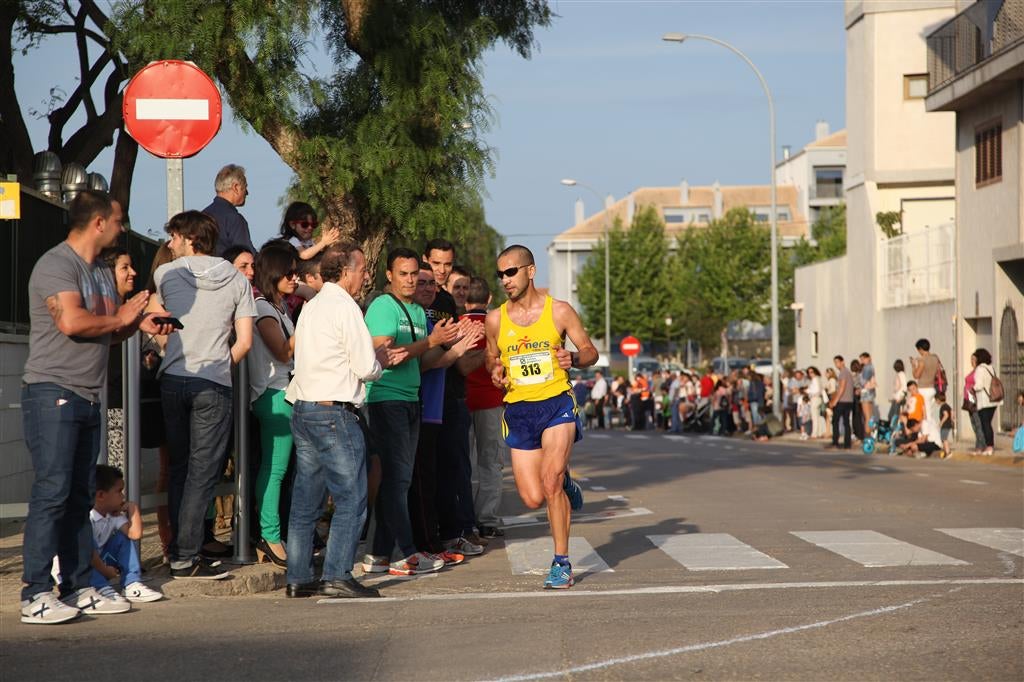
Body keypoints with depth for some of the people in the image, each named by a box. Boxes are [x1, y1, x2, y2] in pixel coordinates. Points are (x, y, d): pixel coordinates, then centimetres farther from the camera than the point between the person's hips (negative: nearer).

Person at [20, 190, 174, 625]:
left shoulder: (101, 273, 19)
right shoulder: (57, 264, -11)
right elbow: (72, 322, -25)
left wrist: (140, 325, 4)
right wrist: (120, 318, -10)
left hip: (87, 398, 9)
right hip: (52, 393, -9)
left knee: (81, 495, 10)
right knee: (51, 492, -11)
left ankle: (78, 589, 15)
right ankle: (35, 595, -10)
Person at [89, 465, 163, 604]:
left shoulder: (113, 516, 2)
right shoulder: (87, 518, -25)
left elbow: (135, 534, -8)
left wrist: (133, 508, -7)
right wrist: (106, 571, -22)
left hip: (98, 565, 8)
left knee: (122, 538, 0)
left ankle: (132, 585, -9)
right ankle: (101, 588, -39)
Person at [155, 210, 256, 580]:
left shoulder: (165, 274, 5)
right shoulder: (237, 281, 4)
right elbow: (244, 341, -1)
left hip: (173, 380, 2)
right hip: (214, 384, -2)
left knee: (179, 469, 13)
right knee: (202, 474, -2)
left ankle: (179, 550, 17)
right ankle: (186, 558, -5)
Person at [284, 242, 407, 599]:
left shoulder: (311, 308, 17)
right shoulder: (345, 308, -10)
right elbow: (365, 368, -13)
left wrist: (378, 356, 20)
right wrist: (380, 361, 9)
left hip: (302, 409, 9)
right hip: (334, 412, -9)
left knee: (305, 500, 9)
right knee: (351, 498, -4)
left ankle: (298, 577, 10)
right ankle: (337, 576, -8)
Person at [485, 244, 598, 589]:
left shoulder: (559, 311, -1)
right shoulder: (495, 319, 5)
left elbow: (590, 351, 6)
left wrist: (573, 359, -17)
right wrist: (495, 371, -4)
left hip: (557, 403, -3)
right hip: (518, 410, 3)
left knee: (551, 476, -22)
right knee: (533, 499, -2)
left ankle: (562, 563, -10)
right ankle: (565, 484, 36)